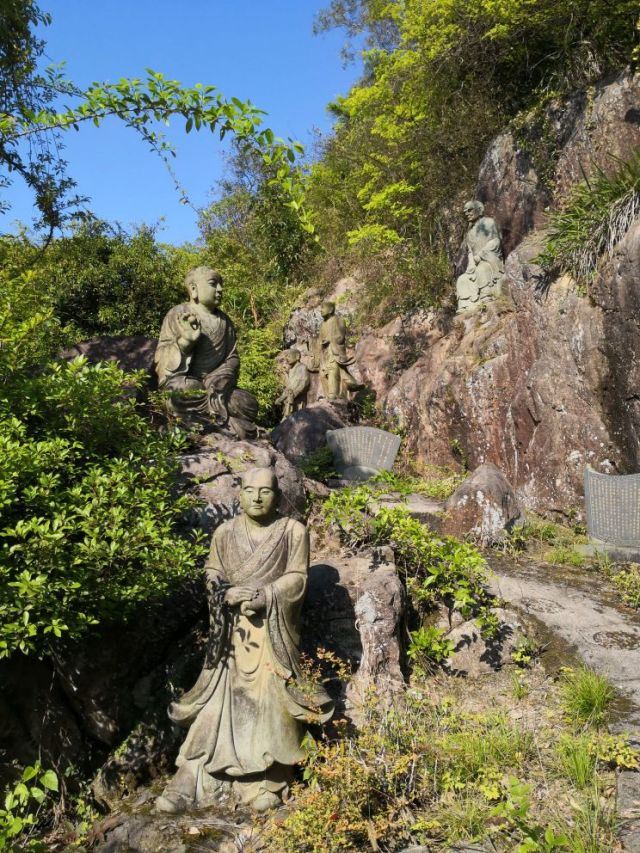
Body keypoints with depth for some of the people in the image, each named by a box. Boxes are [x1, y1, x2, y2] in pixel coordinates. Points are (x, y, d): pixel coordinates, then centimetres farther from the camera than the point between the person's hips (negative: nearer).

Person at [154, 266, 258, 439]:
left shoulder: (224, 320, 13)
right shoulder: (178, 314, -1)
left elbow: (232, 357, 8)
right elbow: (162, 358, -7)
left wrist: (220, 379, -14)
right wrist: (184, 341, -27)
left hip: (215, 384, 4)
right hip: (180, 381, -4)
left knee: (250, 405, -19)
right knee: (184, 391, -38)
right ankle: (230, 424, -26)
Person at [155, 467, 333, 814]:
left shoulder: (293, 532, -2)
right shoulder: (225, 533, 5)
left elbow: (296, 579, -5)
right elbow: (212, 574, 6)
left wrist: (262, 597, -19)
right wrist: (228, 594, -14)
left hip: (273, 630, -2)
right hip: (232, 628, 2)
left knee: (269, 698, -5)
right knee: (219, 697, 1)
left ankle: (267, 780, 10)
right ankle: (191, 779, 7)